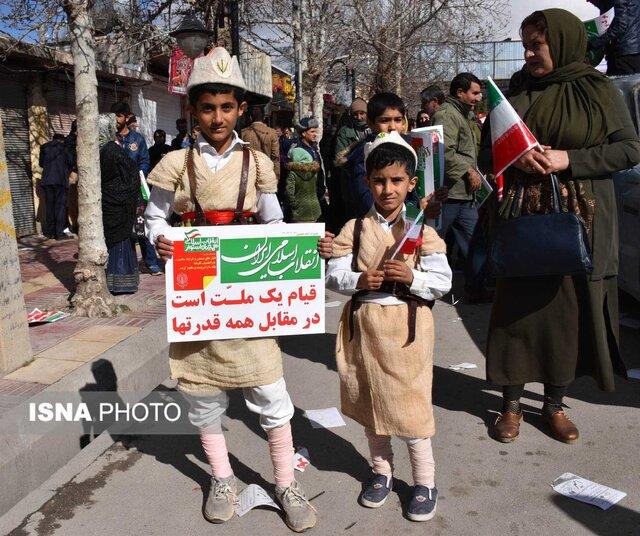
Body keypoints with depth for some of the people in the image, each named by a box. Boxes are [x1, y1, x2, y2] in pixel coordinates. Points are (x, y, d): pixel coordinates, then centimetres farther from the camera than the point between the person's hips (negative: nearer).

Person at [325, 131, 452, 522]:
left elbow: (443, 281, -6)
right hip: (364, 325, 3)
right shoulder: (355, 229, 2)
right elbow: (333, 274, -2)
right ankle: (382, 469, 36)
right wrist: (359, 280, -21)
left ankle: (425, 480, 22)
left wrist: (412, 277, -23)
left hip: (407, 325, -2)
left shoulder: (423, 230, -3)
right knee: (370, 400, 15)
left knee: (412, 403, 2)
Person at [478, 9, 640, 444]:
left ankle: (554, 403, 21)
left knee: (568, 307, 4)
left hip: (579, 223, -1)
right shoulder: (516, 93, 8)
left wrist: (568, 159, -15)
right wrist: (515, 158, -12)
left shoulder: (598, 90, 1)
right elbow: (487, 151, 10)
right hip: (522, 218, 1)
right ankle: (512, 403, 15)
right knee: (518, 307, 2)